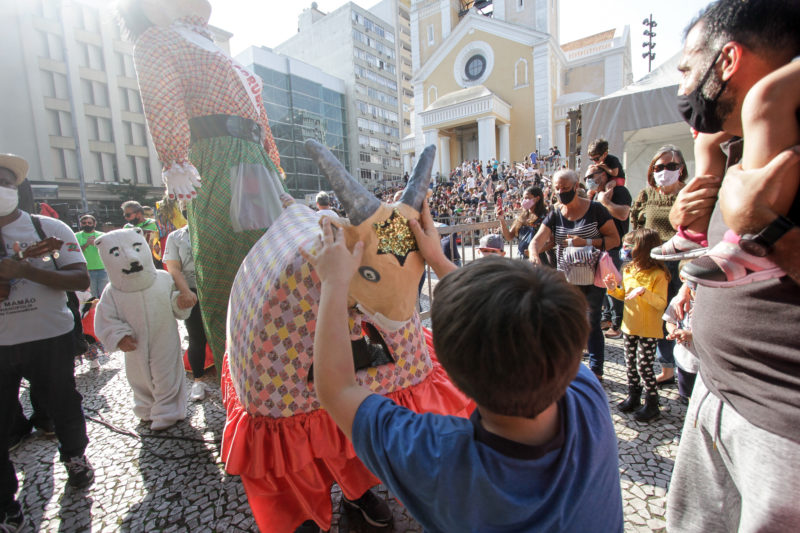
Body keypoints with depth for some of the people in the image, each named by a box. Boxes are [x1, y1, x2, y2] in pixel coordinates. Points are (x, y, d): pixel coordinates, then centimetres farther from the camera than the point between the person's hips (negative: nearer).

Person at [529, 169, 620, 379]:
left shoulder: (595, 209, -6)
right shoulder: (554, 215, 4)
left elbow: (615, 239, -6)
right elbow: (538, 240, -9)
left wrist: (587, 242, -21)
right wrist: (534, 254, -32)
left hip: (592, 279, -3)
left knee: (592, 325, 3)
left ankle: (596, 370, 20)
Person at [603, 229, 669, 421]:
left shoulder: (658, 275, -16)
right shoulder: (628, 271, 5)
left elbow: (661, 303, -20)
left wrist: (644, 292, -34)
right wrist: (613, 289, -1)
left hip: (649, 329, -6)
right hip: (629, 325, 7)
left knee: (644, 366, 1)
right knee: (630, 363, 15)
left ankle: (651, 403, 19)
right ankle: (633, 397, 31)